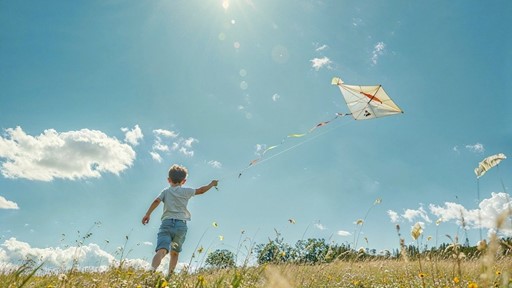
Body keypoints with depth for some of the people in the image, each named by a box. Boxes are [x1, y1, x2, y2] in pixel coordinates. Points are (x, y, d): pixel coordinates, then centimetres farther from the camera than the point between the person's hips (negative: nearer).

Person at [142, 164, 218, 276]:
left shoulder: (165, 191, 14)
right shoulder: (186, 191, 13)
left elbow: (156, 201, -3)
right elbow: (200, 190, 24)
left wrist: (148, 214, -7)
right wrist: (211, 184, 39)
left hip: (167, 222, -1)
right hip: (181, 224, 1)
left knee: (162, 250, -18)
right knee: (175, 253, 19)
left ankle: (153, 271, -41)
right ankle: (170, 275, 18)